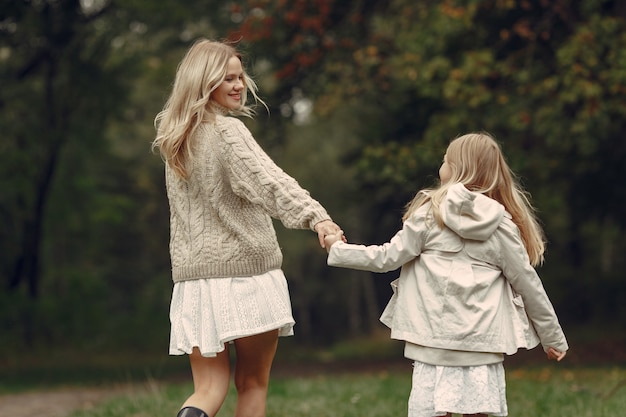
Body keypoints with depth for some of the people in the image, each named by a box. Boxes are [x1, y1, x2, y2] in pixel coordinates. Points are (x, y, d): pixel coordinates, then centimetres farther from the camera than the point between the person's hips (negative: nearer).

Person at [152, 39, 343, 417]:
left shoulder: (176, 141, 12)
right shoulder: (228, 132, -11)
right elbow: (268, 181, -28)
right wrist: (315, 215, -40)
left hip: (195, 275, 6)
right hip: (245, 271, -6)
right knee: (253, 383, 8)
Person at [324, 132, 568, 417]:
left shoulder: (430, 214, 1)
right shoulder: (502, 225, 5)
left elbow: (387, 258, 3)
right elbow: (528, 284, 6)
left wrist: (338, 250, 18)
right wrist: (553, 337, 15)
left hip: (435, 340, -1)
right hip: (483, 345, 1)